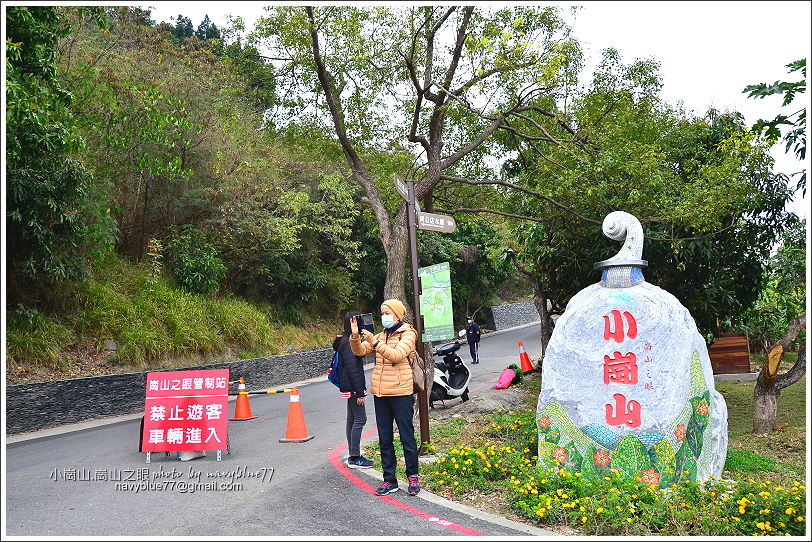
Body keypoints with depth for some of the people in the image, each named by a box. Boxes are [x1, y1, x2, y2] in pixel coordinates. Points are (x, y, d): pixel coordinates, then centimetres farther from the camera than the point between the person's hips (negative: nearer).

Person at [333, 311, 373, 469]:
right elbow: (352, 368, -21)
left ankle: (353, 456, 19)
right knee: (359, 419, -6)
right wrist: (359, 392, -20)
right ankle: (355, 458, -2)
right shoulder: (348, 343, -17)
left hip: (349, 388, 10)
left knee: (352, 419, 13)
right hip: (353, 387, -10)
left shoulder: (348, 340, 15)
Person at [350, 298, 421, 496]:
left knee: (407, 436, 3)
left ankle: (413, 477, 17)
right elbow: (360, 351, 6)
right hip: (380, 392, 6)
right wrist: (355, 336, -12)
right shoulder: (381, 335, 15)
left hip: (400, 392, -6)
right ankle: (389, 480, 17)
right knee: (384, 438, 9)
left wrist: (375, 342, -28)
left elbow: (396, 355, -21)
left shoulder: (408, 334, -4)